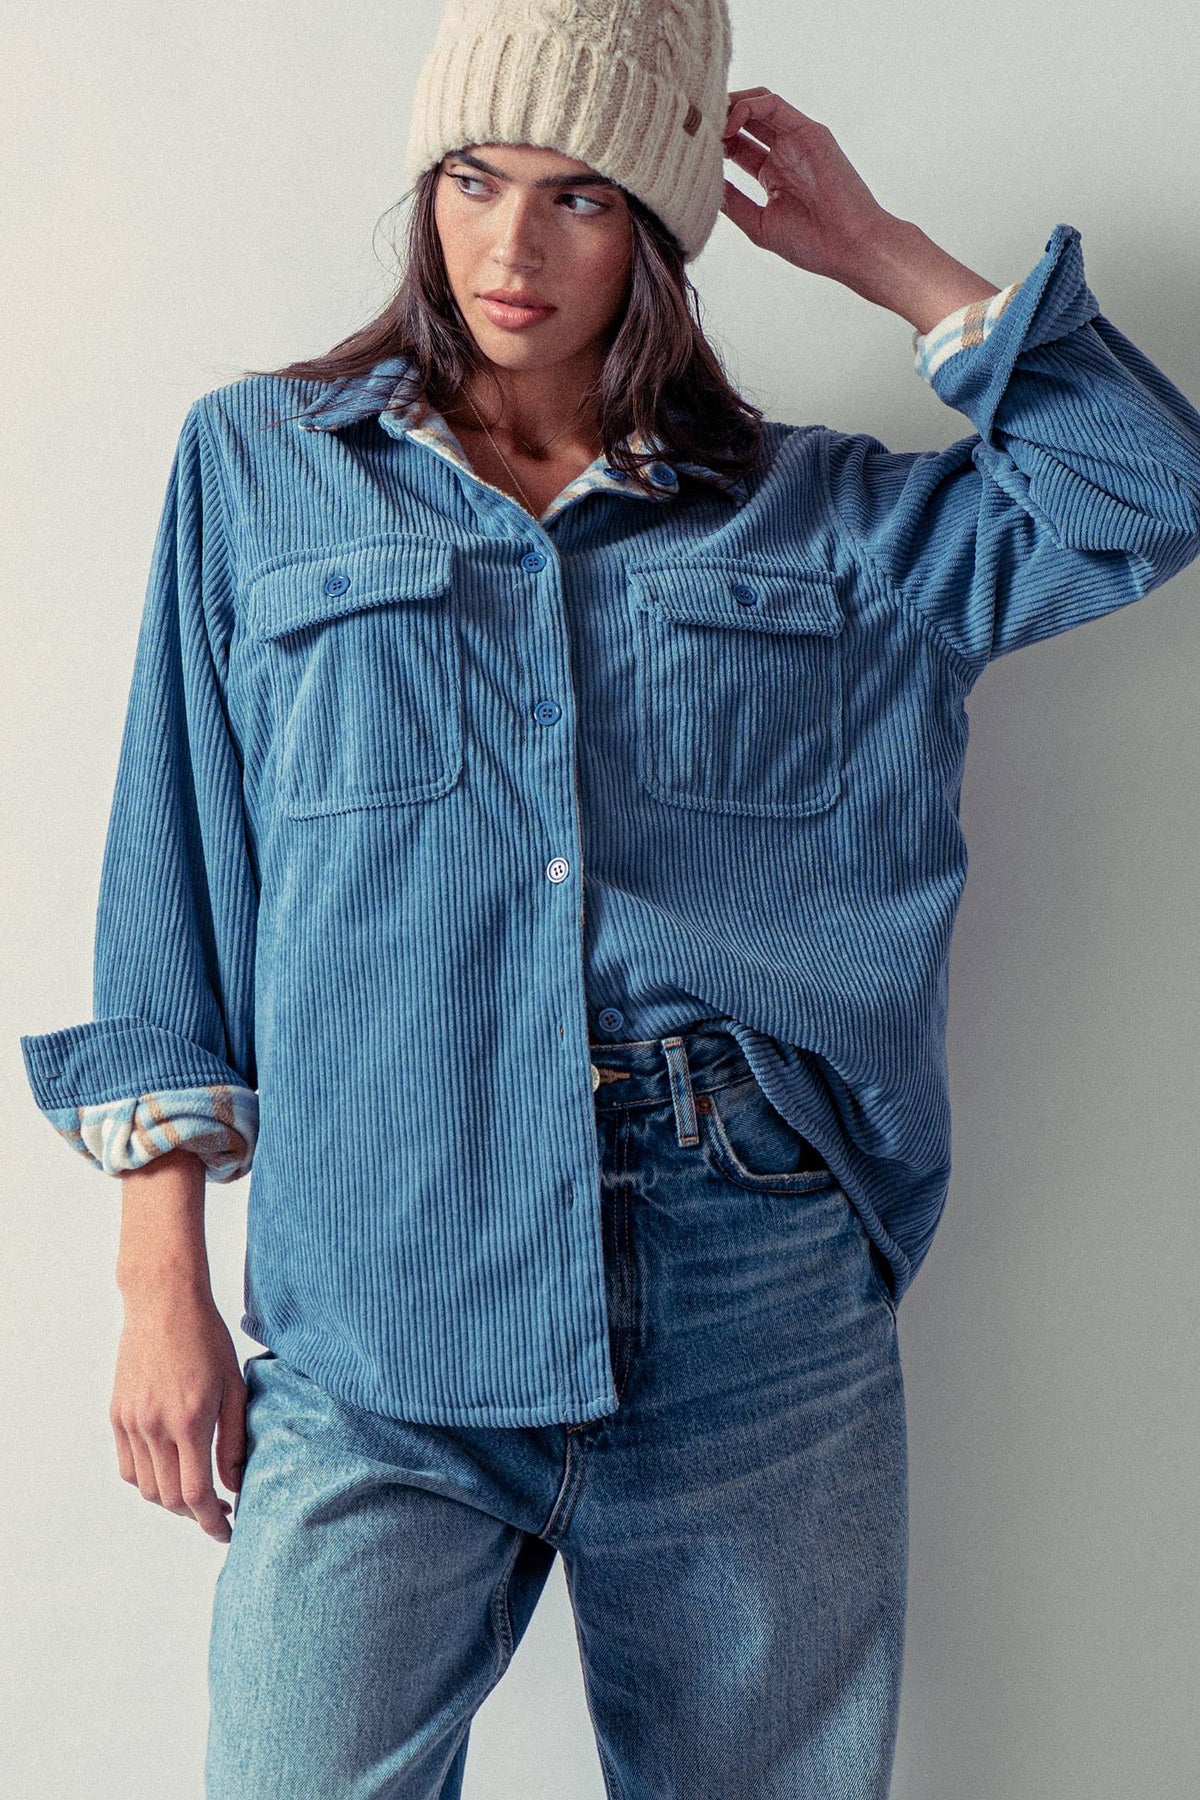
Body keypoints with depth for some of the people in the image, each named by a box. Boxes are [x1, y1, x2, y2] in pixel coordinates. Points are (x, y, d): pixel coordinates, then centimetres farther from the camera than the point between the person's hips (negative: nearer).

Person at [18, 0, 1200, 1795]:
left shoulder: (821, 516, 12)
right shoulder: (258, 466, 10)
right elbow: (175, 896, 8)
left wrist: (879, 252, 9)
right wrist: (164, 1284, 3)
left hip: (766, 1312, 2)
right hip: (384, 1323, -1)